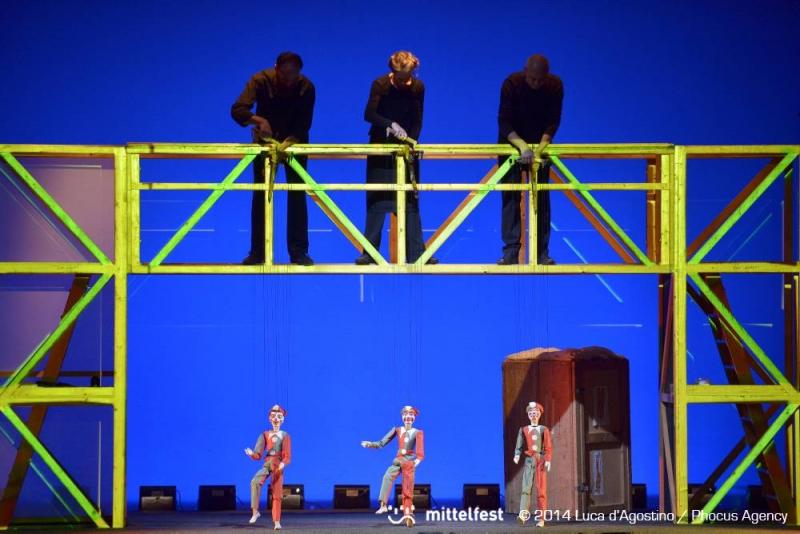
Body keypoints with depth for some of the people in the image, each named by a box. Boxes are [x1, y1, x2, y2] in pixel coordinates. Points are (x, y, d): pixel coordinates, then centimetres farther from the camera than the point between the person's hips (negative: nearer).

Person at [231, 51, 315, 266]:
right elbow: (237, 109, -33)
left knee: (297, 195, -6)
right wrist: (258, 120, -51)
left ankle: (299, 252, -1)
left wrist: (289, 141, -40)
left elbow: (304, 124, -22)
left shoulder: (306, 87, -22)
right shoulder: (261, 81, -24)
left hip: (294, 141, 0)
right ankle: (257, 252, 2)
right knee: (260, 195, -3)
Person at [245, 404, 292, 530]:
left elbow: (287, 456, -3)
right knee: (255, 482, -27)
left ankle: (277, 521, 4)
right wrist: (252, 454, -18)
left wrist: (283, 463, -25)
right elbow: (258, 455, 4)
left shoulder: (285, 436, 3)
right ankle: (255, 512, -24)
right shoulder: (265, 435, 9)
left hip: (278, 466, -1)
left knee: (277, 494, -2)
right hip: (266, 465, 1)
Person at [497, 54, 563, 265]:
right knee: (511, 196, -7)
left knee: (541, 198, -2)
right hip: (512, 143, -2)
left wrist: (540, 148, -29)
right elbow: (504, 121, -24)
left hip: (540, 144, 2)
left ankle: (542, 253, 0)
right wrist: (522, 145, -38)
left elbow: (553, 121, -14)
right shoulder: (512, 84, -21)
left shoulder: (555, 86, -15)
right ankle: (511, 253, -8)